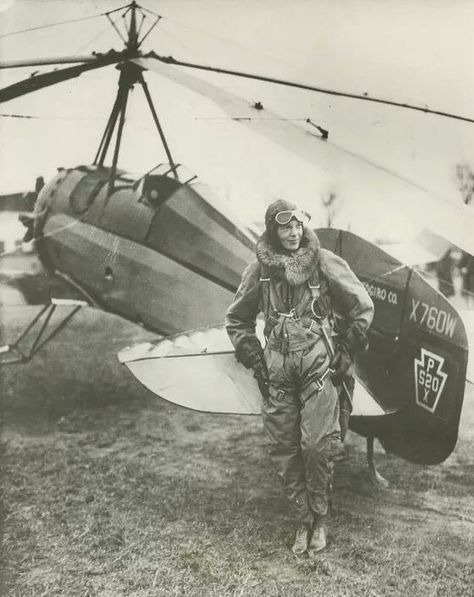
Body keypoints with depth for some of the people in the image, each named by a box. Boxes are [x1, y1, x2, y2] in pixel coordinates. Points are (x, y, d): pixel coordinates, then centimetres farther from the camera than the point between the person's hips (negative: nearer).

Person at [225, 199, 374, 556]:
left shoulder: (325, 263, 0)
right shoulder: (259, 270, 5)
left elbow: (362, 308, 7)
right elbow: (237, 319, 17)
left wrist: (346, 352, 4)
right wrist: (254, 359, 8)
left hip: (318, 364, -2)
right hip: (277, 369, 3)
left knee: (318, 446, -7)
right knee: (284, 450, 5)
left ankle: (320, 519, 16)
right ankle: (304, 521, 21)